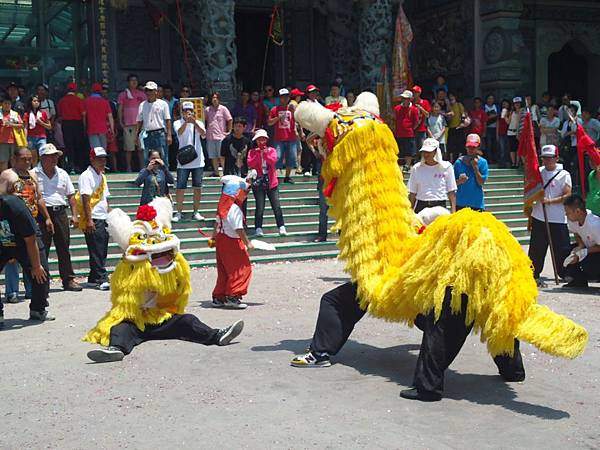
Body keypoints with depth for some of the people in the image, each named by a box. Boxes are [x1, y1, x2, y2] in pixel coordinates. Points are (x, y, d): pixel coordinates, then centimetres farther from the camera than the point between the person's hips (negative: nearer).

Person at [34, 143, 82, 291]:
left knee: (64, 248, 7)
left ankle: (68, 279, 12)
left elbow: (71, 196, 15)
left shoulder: (62, 174, 13)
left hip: (60, 213, 4)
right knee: (41, 249, -2)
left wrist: (74, 215, 5)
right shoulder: (34, 174, -1)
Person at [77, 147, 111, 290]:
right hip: (93, 219, -8)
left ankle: (93, 278, 18)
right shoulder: (86, 176, -8)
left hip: (103, 219, 9)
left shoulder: (102, 176, 19)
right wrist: (89, 220, -19)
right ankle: (101, 279, -8)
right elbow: (85, 199, -14)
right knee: (97, 251, -8)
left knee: (102, 250, 10)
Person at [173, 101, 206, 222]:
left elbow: (203, 134, -14)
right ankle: (179, 212, 9)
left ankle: (196, 212, 15)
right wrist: (186, 121, -37)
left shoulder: (198, 123, 7)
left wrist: (194, 122, -29)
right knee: (180, 187, -1)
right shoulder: (178, 123, 2)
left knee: (197, 187, 6)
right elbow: (180, 132, -19)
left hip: (198, 161, 2)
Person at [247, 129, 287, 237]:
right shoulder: (252, 152, 5)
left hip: (271, 183, 1)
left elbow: (273, 161, -11)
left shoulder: (271, 150, 7)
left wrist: (265, 153, -16)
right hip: (258, 184, -1)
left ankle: (281, 227, 2)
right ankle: (258, 229, 1)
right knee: (260, 207, -4)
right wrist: (258, 154, -15)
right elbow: (250, 164, -10)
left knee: (276, 206, 0)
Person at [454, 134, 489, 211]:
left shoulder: (482, 162, -2)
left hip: (477, 203, -1)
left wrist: (475, 167, -14)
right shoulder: (459, 162, 0)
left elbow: (482, 182, -8)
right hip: (461, 202, 1)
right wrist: (459, 181, -18)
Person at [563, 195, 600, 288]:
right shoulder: (573, 220, -12)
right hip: (587, 246, 8)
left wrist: (582, 252, -28)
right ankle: (579, 280, 2)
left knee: (587, 263, -33)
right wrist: (580, 246, -12)